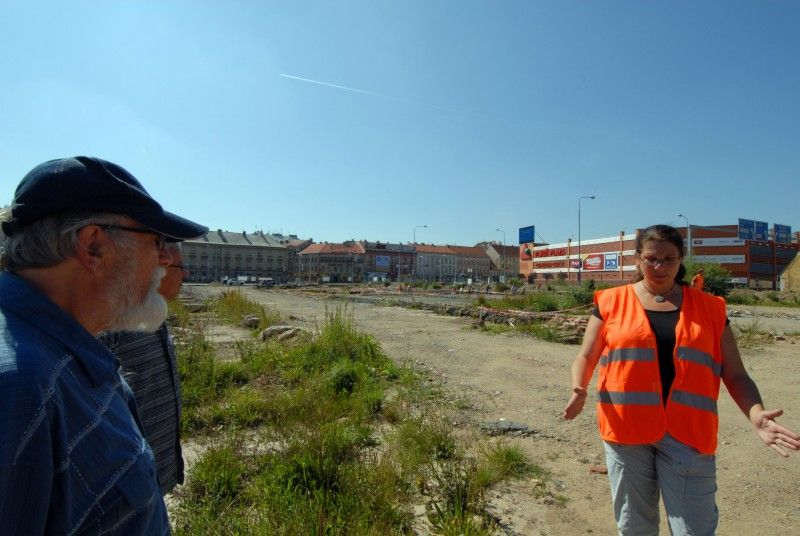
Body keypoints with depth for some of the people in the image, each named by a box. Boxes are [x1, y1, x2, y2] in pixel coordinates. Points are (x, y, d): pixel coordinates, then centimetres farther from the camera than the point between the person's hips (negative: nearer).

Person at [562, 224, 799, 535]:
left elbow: (735, 374, 7)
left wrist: (756, 415, -11)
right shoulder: (612, 302, 2)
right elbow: (586, 358, 4)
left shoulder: (709, 308, 6)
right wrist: (579, 389, -14)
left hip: (687, 434, 1)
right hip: (626, 427, 0)